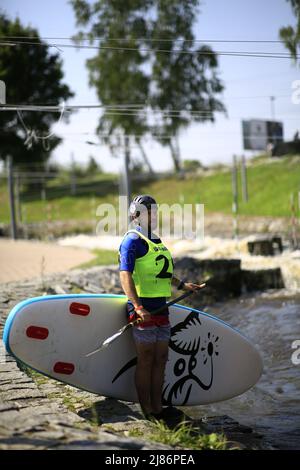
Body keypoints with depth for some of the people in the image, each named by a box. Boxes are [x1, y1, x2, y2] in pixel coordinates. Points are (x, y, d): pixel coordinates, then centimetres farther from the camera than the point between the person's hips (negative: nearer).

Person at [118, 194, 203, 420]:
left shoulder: (156, 241, 20)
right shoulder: (133, 240, -8)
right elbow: (125, 275, -19)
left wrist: (182, 285, 35)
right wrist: (138, 307, -28)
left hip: (161, 307, 9)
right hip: (144, 309, -9)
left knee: (160, 359, 9)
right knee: (146, 360, -4)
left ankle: (157, 407, 16)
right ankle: (147, 410, 2)